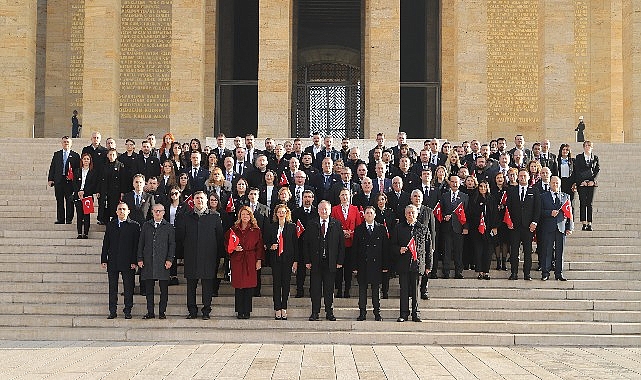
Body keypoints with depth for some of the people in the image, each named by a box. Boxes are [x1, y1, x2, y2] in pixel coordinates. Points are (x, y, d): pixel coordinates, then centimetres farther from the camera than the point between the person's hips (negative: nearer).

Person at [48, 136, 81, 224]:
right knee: (59, 201, 4)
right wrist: (50, 179, 3)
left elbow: (78, 169, 3)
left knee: (69, 201, -2)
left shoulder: (75, 156, 6)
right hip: (59, 181, 2)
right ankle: (60, 219, 9)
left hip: (70, 181, -2)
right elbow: (52, 167, 11)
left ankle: (69, 219, 3)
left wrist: (73, 177, -12)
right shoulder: (56, 154, 14)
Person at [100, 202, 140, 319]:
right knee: (112, 287, 7)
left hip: (127, 262, -3)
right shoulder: (110, 225, 12)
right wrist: (103, 260, 3)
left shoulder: (134, 226, 2)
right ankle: (112, 311, 13)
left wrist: (134, 261, -9)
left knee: (128, 287, 1)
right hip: (112, 262, 3)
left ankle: (127, 311, 9)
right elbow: (105, 243, 11)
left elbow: (136, 245, -2)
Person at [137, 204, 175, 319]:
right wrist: (140, 259, 3)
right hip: (148, 261, 2)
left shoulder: (169, 227, 6)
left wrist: (170, 259, -6)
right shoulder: (146, 226, 12)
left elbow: (172, 244, 3)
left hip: (163, 262, -2)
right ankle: (150, 312, 12)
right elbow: (141, 243, 12)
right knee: (149, 288, 5)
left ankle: (162, 312, 8)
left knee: (164, 289, 0)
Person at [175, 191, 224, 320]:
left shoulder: (214, 217, 7)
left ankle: (206, 311, 9)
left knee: (207, 284, 1)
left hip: (208, 257, -1)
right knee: (191, 285, 4)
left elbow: (219, 237, 7)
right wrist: (185, 247, 2)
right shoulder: (185, 216, 9)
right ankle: (192, 311, 12)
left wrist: (218, 254, 2)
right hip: (191, 257, 1)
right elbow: (180, 236, 9)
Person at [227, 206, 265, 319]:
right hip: (237, 260, 1)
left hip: (251, 261, -1)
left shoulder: (256, 230, 5)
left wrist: (259, 260, -2)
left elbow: (259, 246, 5)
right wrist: (234, 248, -7)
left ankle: (247, 312, 6)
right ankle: (240, 312, 7)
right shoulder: (233, 230, 8)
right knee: (238, 286, 1)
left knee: (249, 286, -1)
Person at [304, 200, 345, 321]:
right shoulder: (311, 225, 5)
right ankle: (315, 312, 10)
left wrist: (340, 261, -2)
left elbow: (341, 244, 4)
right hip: (315, 262, 0)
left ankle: (329, 312, 13)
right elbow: (306, 244, 4)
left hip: (331, 262, 0)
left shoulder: (336, 225, 4)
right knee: (315, 289, 3)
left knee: (329, 289, 5)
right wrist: (307, 261, -4)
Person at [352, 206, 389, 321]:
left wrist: (385, 265, -2)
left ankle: (377, 313, 13)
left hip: (377, 264, 0)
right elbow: (355, 250, 4)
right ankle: (362, 313, 11)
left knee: (376, 290, 6)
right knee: (362, 290, 4)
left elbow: (386, 248, 4)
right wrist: (355, 266, -2)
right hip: (362, 265, 0)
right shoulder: (359, 229, 5)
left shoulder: (381, 229, 6)